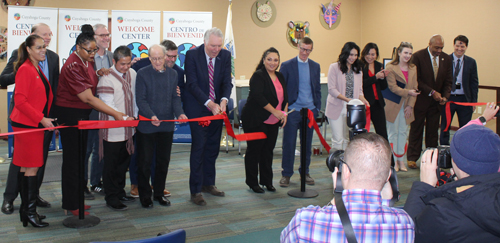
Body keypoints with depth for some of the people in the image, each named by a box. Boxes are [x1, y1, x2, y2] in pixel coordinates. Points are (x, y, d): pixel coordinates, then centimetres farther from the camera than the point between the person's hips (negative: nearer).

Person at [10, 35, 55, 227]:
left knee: (26, 168, 12)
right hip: (26, 124, -9)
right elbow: (20, 100, -17)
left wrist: (45, 119, 10)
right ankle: (30, 212, -2)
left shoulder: (37, 69, 16)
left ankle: (26, 208, 18)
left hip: (35, 124, 9)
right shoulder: (25, 69, -12)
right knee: (32, 168, -7)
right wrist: (41, 119, -19)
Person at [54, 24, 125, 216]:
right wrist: (115, 114, -26)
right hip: (70, 115, -9)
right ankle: (70, 206, 8)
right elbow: (88, 98, -26)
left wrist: (98, 74, -1)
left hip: (83, 114, 9)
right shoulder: (73, 67, -22)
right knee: (72, 158, -2)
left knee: (80, 156, 13)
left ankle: (76, 199, 24)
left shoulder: (86, 61, 5)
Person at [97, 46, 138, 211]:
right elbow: (108, 105, -17)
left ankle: (120, 192, 30)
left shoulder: (132, 74, 7)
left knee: (124, 162, 16)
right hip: (112, 130, -7)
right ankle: (111, 198, 12)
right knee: (111, 165, 2)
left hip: (129, 129, 7)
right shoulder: (106, 78, -13)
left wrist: (135, 116, 10)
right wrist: (124, 118, -26)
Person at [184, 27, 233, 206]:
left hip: (217, 108, 5)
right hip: (198, 108, -5)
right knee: (199, 147, -6)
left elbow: (227, 82, -3)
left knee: (213, 147, 11)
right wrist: (209, 103, -26)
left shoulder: (225, 55, -1)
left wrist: (223, 100, -23)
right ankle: (195, 190, 2)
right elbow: (192, 84, -17)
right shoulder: (192, 55, -13)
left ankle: (208, 183, 26)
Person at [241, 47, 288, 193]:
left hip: (273, 122, 7)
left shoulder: (280, 77, 13)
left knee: (268, 151, 12)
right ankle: (252, 182, 12)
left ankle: (267, 181, 22)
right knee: (254, 150, 2)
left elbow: (285, 97, 17)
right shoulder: (258, 76, -12)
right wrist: (275, 111, -21)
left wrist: (284, 112, 1)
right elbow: (258, 96, -22)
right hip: (256, 121, -7)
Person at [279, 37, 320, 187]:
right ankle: (286, 174, 10)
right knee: (289, 143, 0)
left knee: (307, 143, 10)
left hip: (309, 110, 4)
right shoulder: (287, 66, -2)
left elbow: (317, 89, 15)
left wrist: (317, 107, 9)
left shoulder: (315, 66, 9)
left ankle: (305, 172, 22)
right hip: (292, 111, -3)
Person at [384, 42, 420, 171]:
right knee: (393, 132, 3)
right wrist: (408, 92, -21)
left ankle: (400, 159, 18)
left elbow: (414, 87, 6)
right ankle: (394, 160, 11)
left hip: (406, 106, 5)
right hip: (393, 105, -5)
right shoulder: (390, 68, -8)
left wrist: (410, 105, -3)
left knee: (403, 132, 9)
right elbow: (393, 87, -12)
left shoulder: (413, 68, 9)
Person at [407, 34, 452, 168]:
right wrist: (432, 92, -16)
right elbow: (416, 80, -13)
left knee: (433, 131, 9)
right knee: (416, 130, 4)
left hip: (436, 102, 4)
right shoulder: (418, 56, -10)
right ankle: (412, 158, 11)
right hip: (420, 100, -4)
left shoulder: (446, 58, 4)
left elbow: (448, 81, 8)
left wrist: (445, 96, -8)